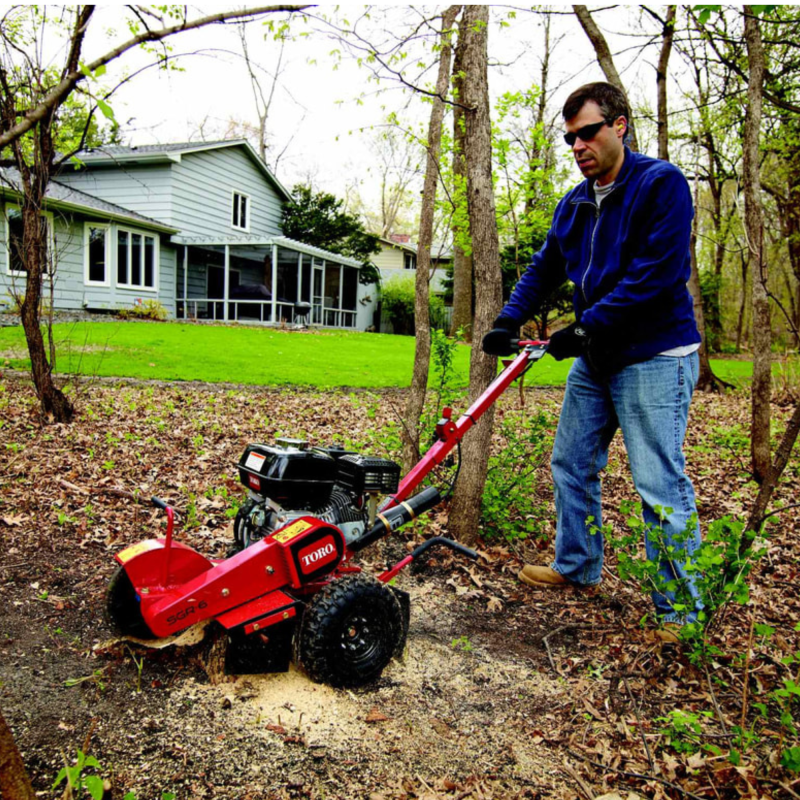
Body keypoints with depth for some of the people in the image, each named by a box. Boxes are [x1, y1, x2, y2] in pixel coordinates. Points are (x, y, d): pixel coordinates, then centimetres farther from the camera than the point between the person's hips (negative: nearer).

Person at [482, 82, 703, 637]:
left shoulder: (661, 183, -11)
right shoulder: (575, 204, 13)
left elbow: (659, 274, -20)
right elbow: (545, 269, 17)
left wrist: (586, 328, -19)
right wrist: (508, 322, 2)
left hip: (654, 358, -8)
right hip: (595, 359, 8)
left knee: (660, 484, -6)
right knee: (571, 464, 13)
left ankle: (681, 608, 8)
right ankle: (577, 567, 31)